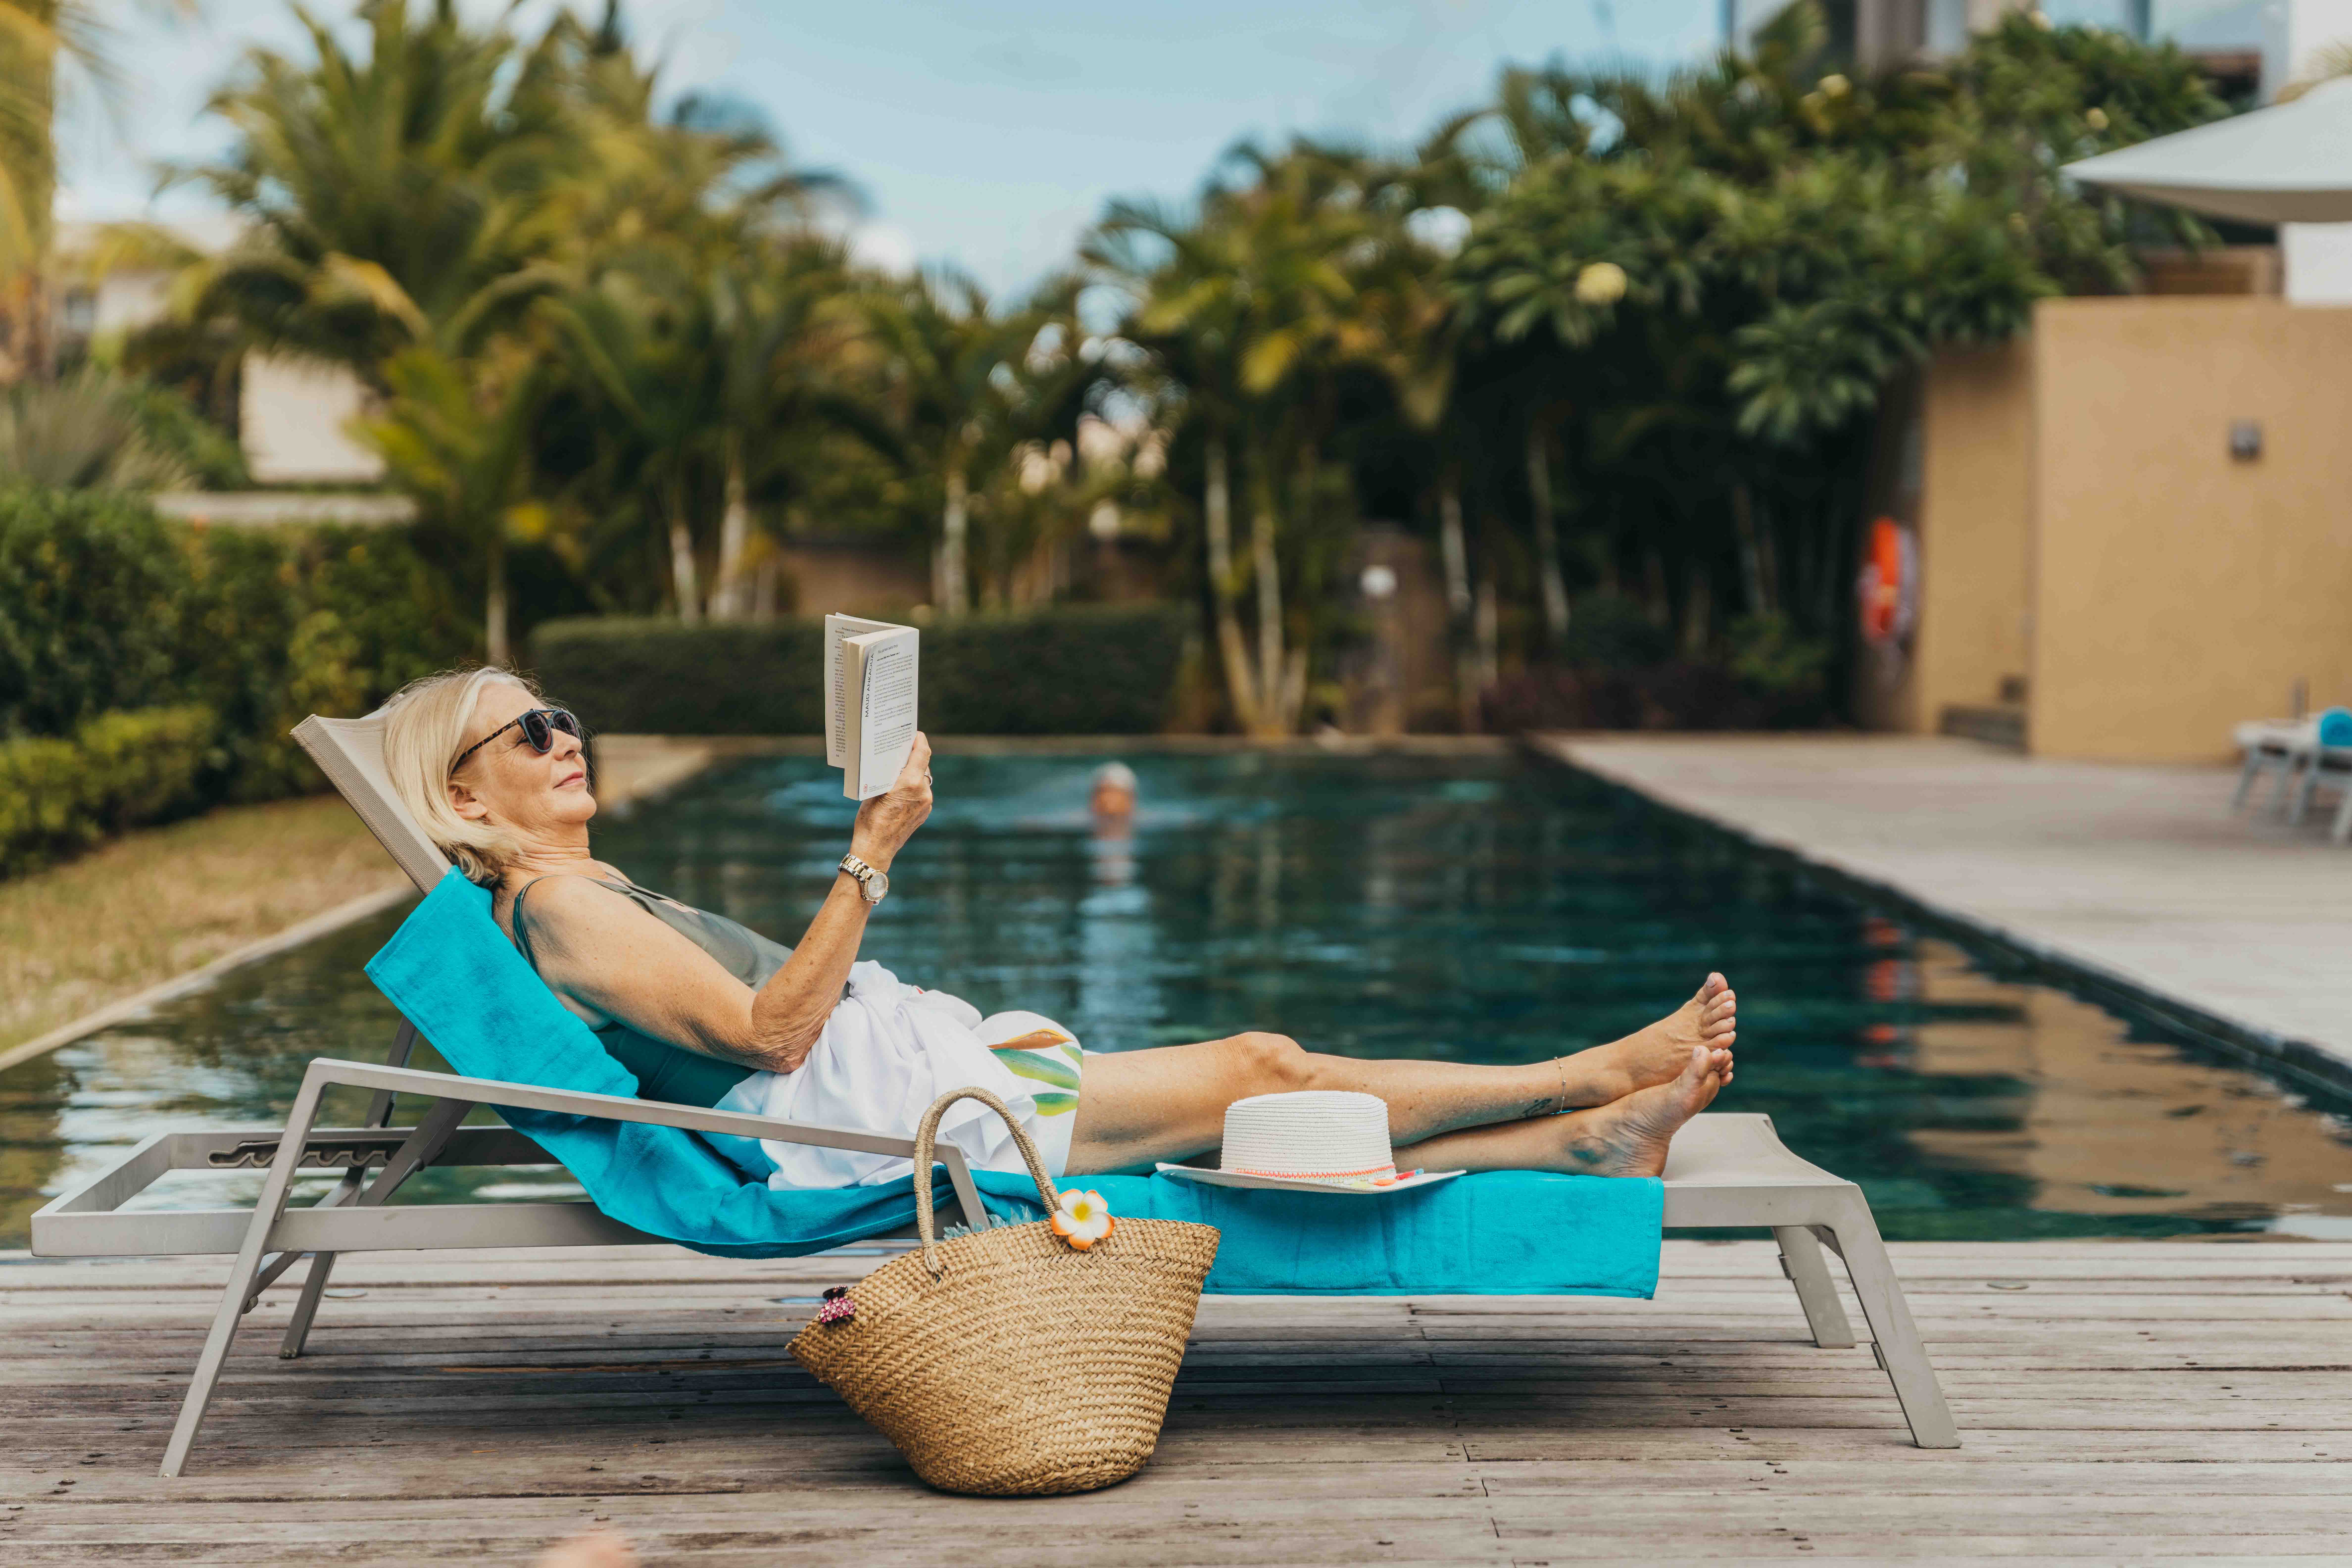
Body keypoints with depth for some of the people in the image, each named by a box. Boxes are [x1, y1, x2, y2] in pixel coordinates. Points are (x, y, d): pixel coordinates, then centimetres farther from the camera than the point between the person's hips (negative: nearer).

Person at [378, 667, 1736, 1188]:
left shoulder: (594, 901, 22)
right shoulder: (559, 910, -9)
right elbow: (768, 1032, -18)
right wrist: (872, 858, -20)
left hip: (914, 1084, 10)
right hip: (880, 1117, -10)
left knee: (1261, 1071, 0)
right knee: (1265, 1073, -9)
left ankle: (1595, 1140, -2)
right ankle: (1593, 1081, -1)